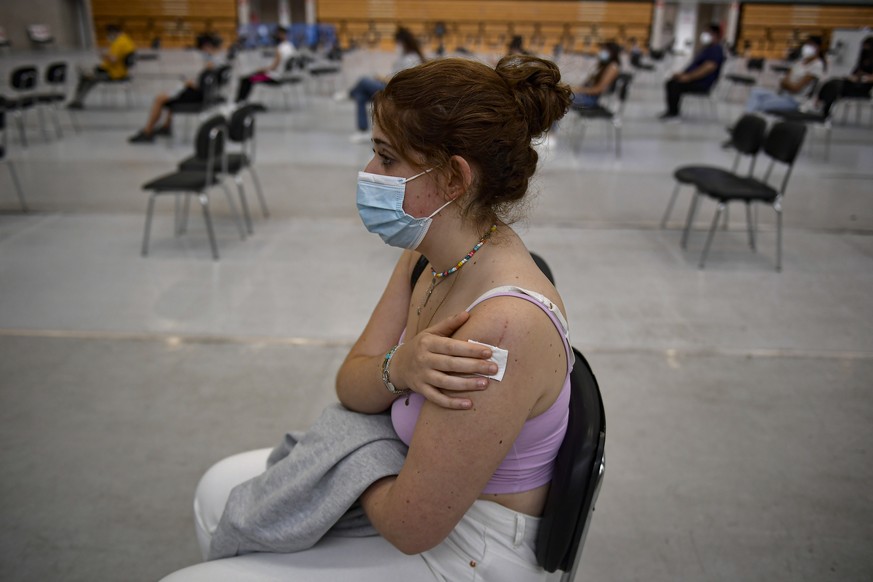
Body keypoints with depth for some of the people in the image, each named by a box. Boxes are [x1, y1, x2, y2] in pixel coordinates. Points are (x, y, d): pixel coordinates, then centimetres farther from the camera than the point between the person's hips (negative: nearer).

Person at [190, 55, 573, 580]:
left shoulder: (503, 326, -35)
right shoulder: (429, 254, -6)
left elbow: (411, 525, -27)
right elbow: (350, 387, -1)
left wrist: (346, 457, -8)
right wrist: (398, 369, -24)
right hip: (414, 472, 8)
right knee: (222, 489, 18)